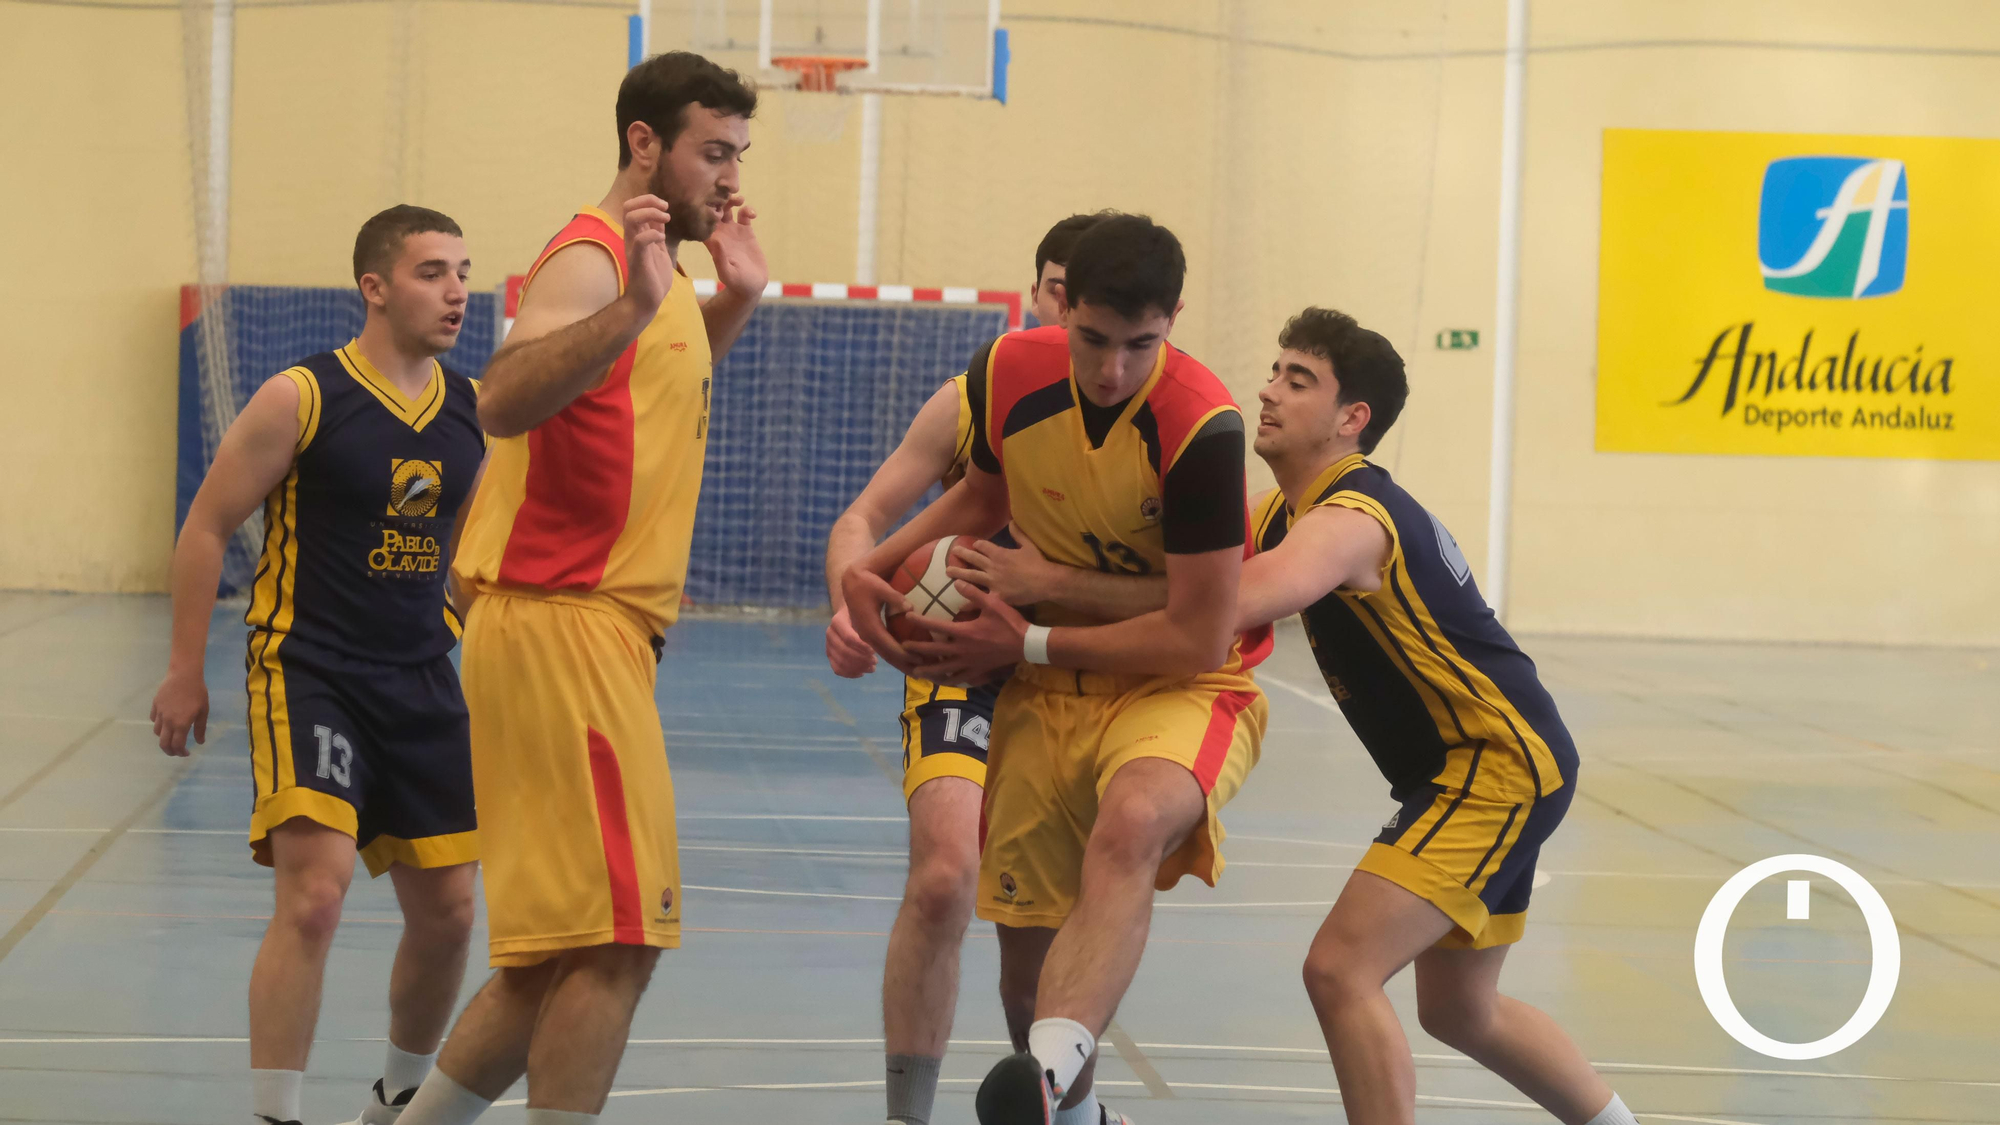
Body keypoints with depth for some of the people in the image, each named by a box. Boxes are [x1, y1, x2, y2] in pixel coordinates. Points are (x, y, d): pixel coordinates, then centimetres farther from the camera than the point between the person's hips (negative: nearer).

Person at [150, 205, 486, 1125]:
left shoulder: (475, 410, 5)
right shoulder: (300, 399, -11)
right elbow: (207, 527, -5)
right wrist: (185, 670, -6)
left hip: (422, 682, 6)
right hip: (307, 672, -6)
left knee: (447, 911, 9)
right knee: (314, 893, -20)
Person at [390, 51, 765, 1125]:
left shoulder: (655, 269, 19)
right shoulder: (590, 260, -11)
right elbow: (504, 404, -29)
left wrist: (730, 303, 24)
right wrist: (633, 309, -42)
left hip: (598, 633, 10)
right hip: (562, 625, -10)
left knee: (562, 954, 13)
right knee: (614, 942, -12)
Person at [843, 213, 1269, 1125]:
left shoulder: (1202, 426, -25)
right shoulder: (1008, 374, -9)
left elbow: (1199, 641, -21)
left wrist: (1027, 644, -16)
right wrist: (869, 570, 2)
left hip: (1179, 684, -6)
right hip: (1051, 684, 6)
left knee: (1128, 827, -40)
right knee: (1028, 970, 7)